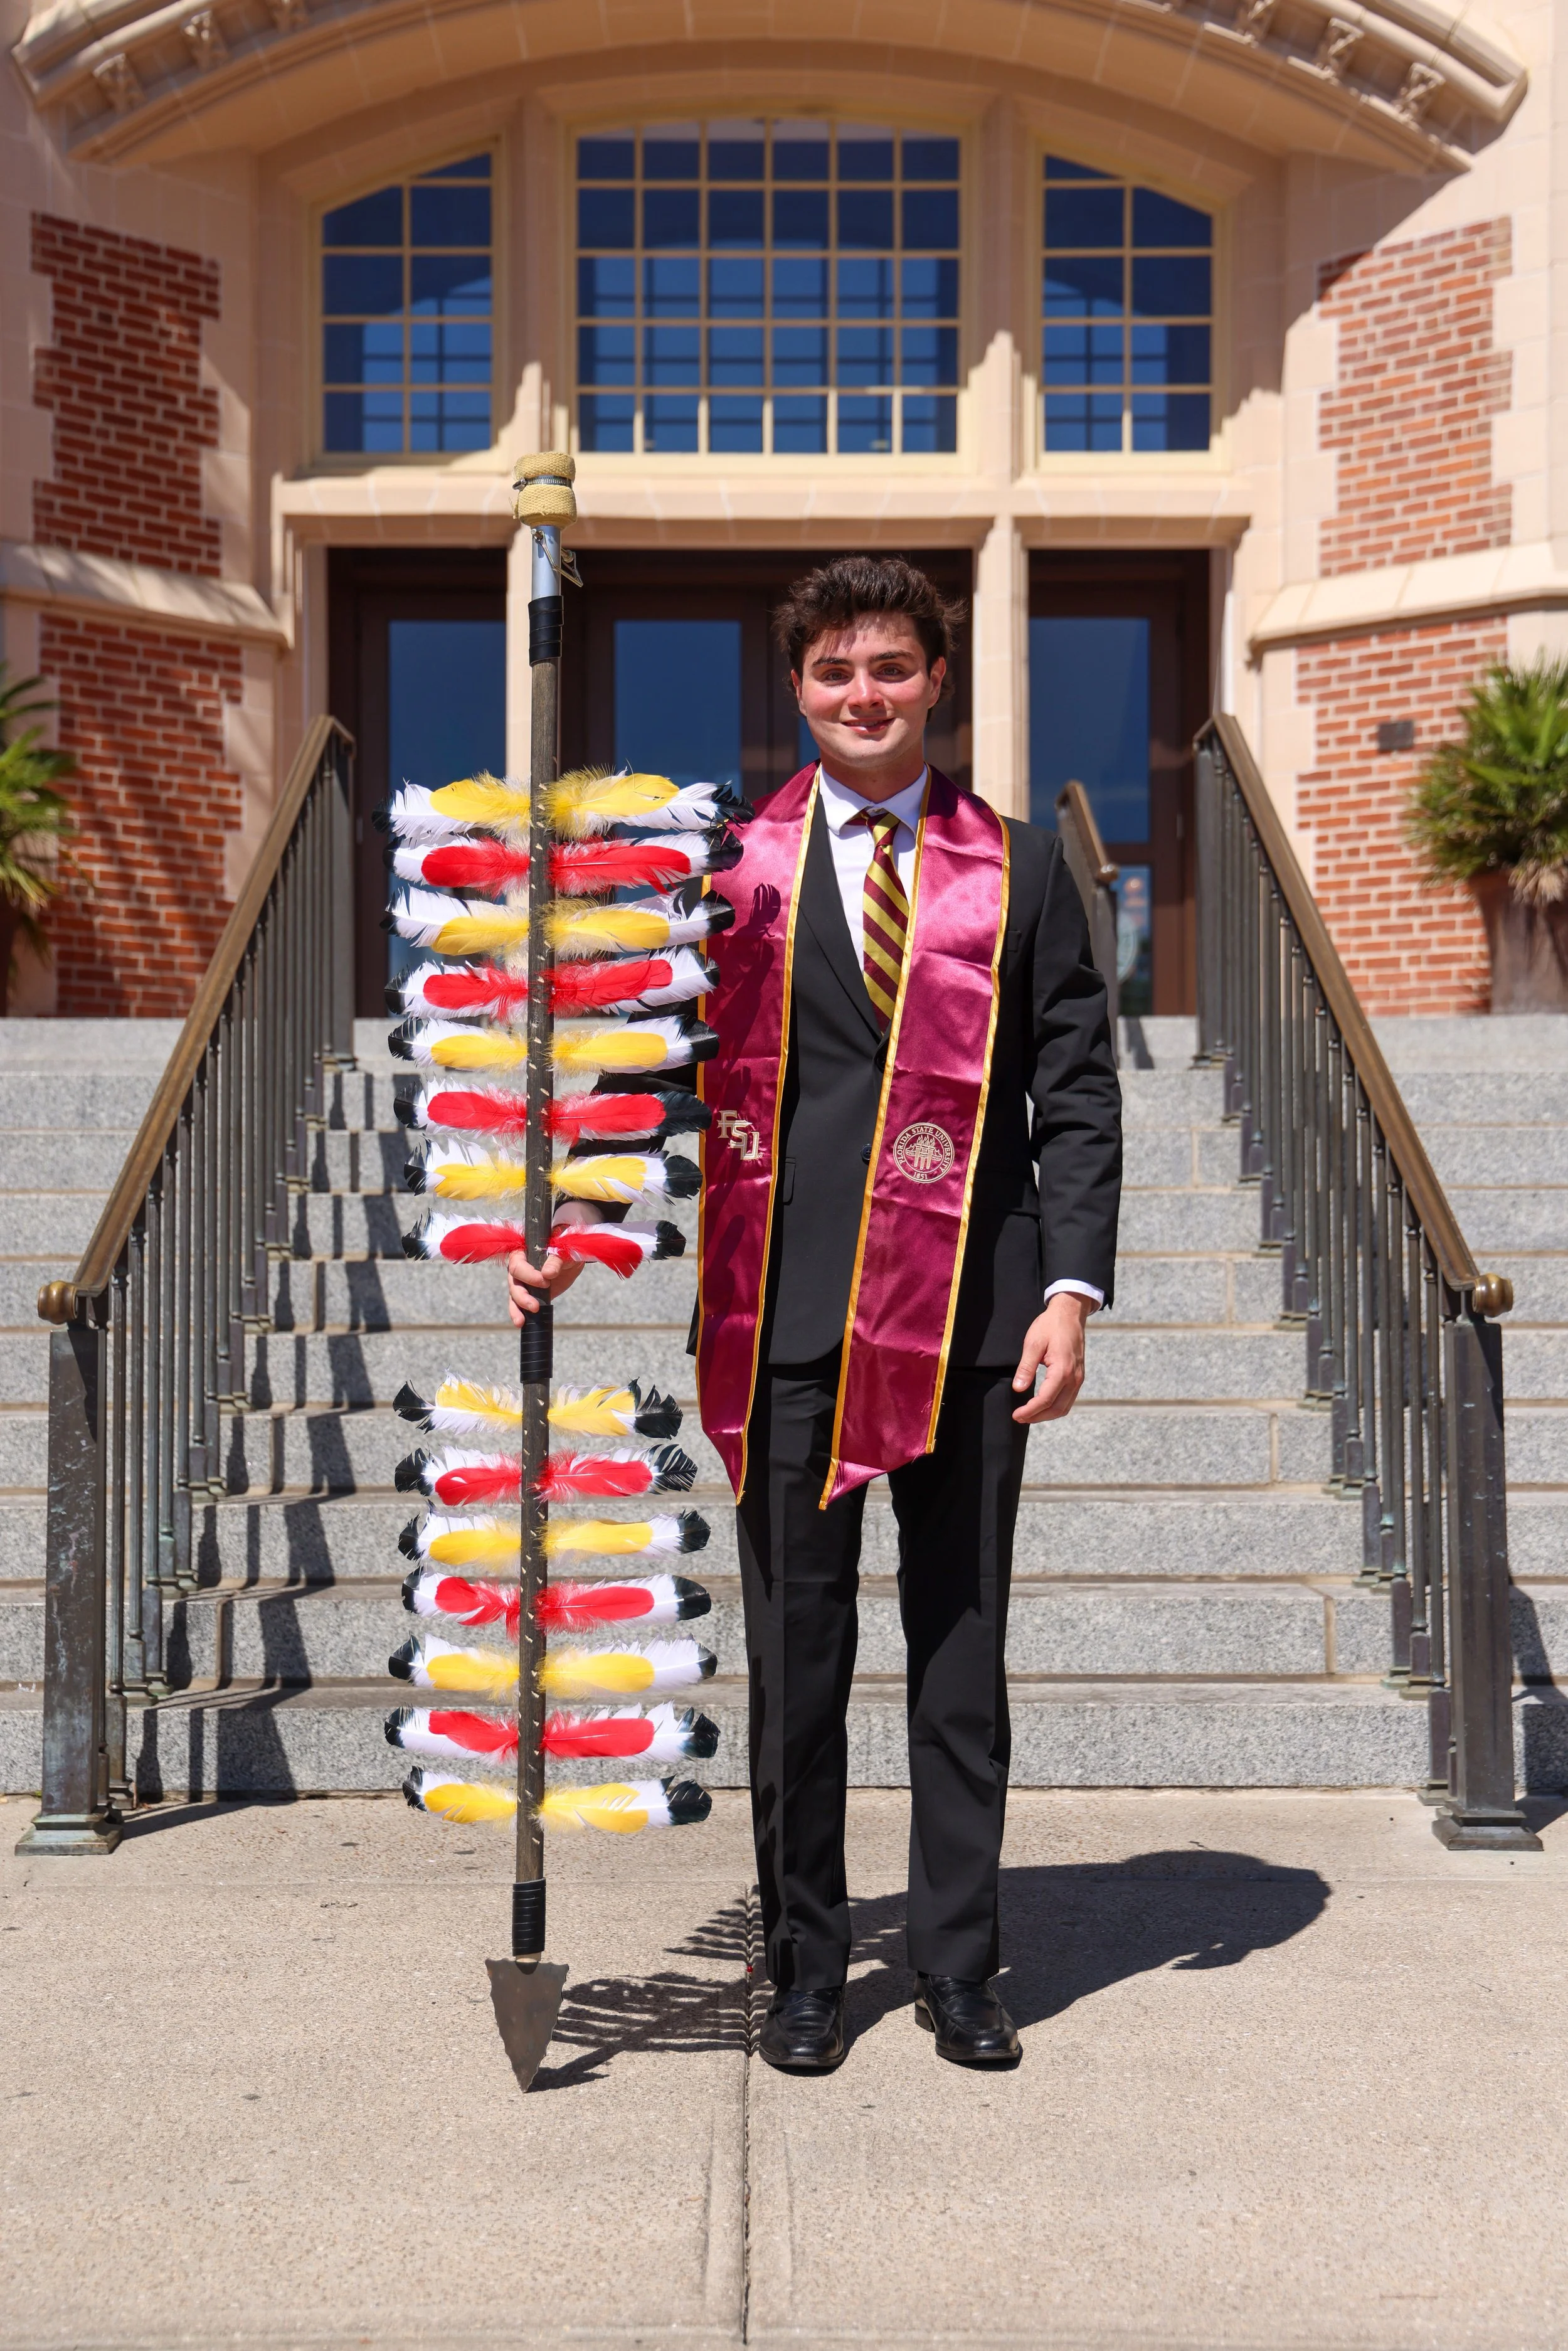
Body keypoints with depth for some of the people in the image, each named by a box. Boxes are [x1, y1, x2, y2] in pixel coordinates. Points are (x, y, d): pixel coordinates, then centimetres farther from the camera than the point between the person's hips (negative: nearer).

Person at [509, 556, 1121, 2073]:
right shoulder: (730, 864, 6)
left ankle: (957, 1970, 22)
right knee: (796, 1655, 7)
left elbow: (1075, 1094, 5)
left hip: (970, 1316, 1)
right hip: (788, 1312, 0)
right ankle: (805, 1970, 23)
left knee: (961, 1650, 9)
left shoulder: (1019, 868, 7)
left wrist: (1073, 1288, -5)